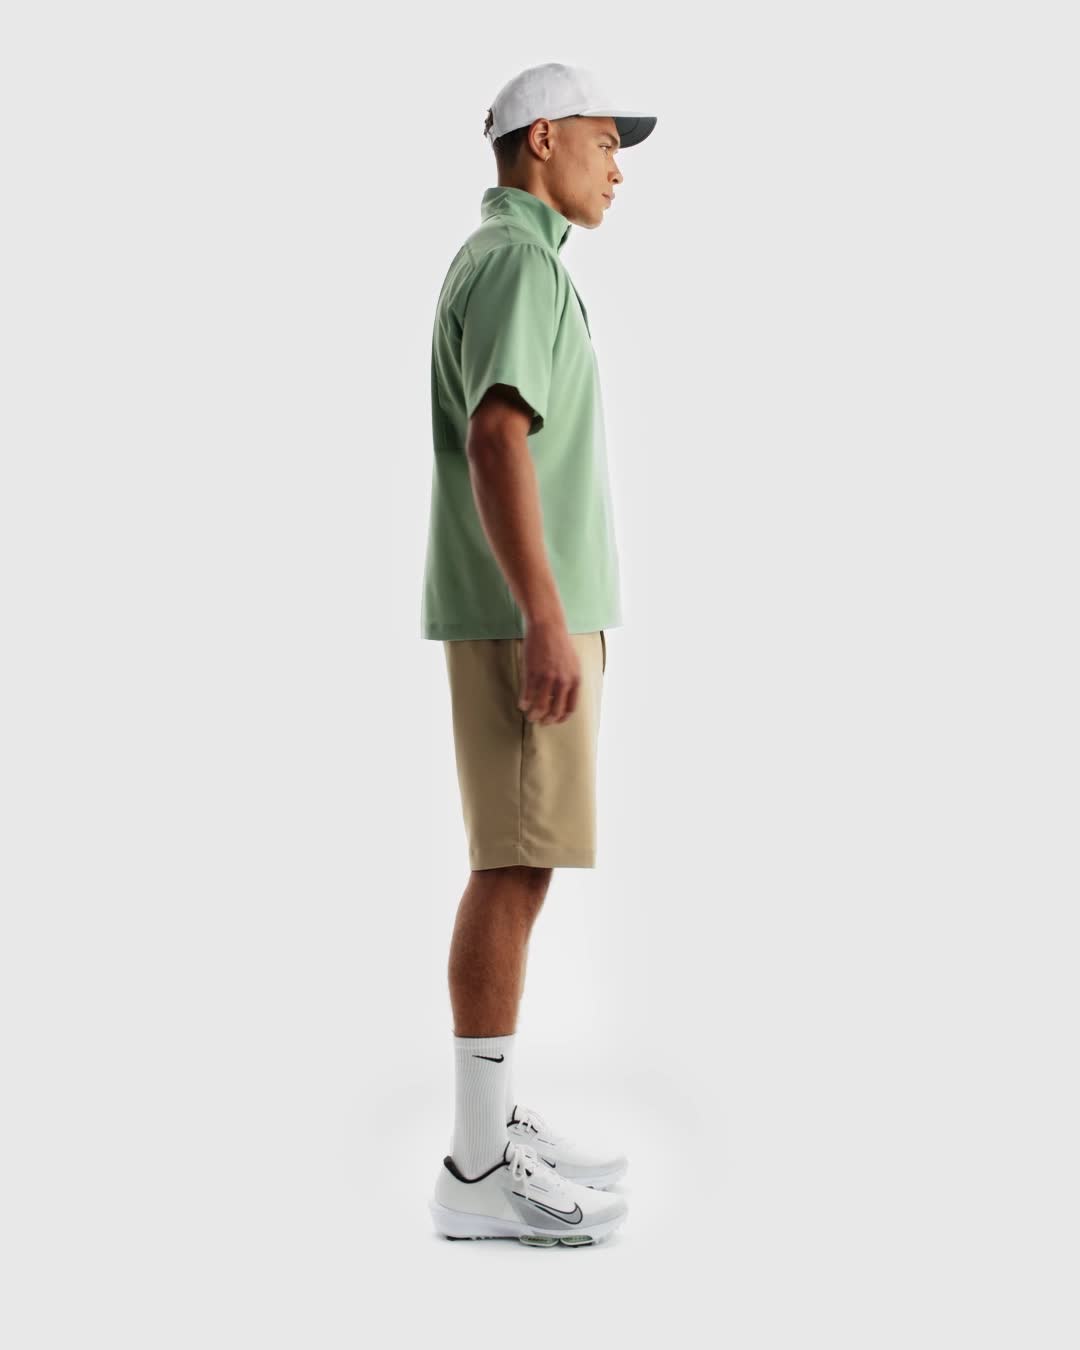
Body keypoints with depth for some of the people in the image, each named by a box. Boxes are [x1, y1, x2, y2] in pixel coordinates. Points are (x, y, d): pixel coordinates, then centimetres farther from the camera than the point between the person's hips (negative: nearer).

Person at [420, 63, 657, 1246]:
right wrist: (550, 624, -28)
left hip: (519, 613, 10)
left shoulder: (499, 270, 21)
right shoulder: (516, 263, -12)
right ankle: (482, 1170, -3)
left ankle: (495, 1121, 18)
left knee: (518, 866, 11)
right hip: (523, 615, -10)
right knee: (517, 871, -9)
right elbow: (496, 446, -24)